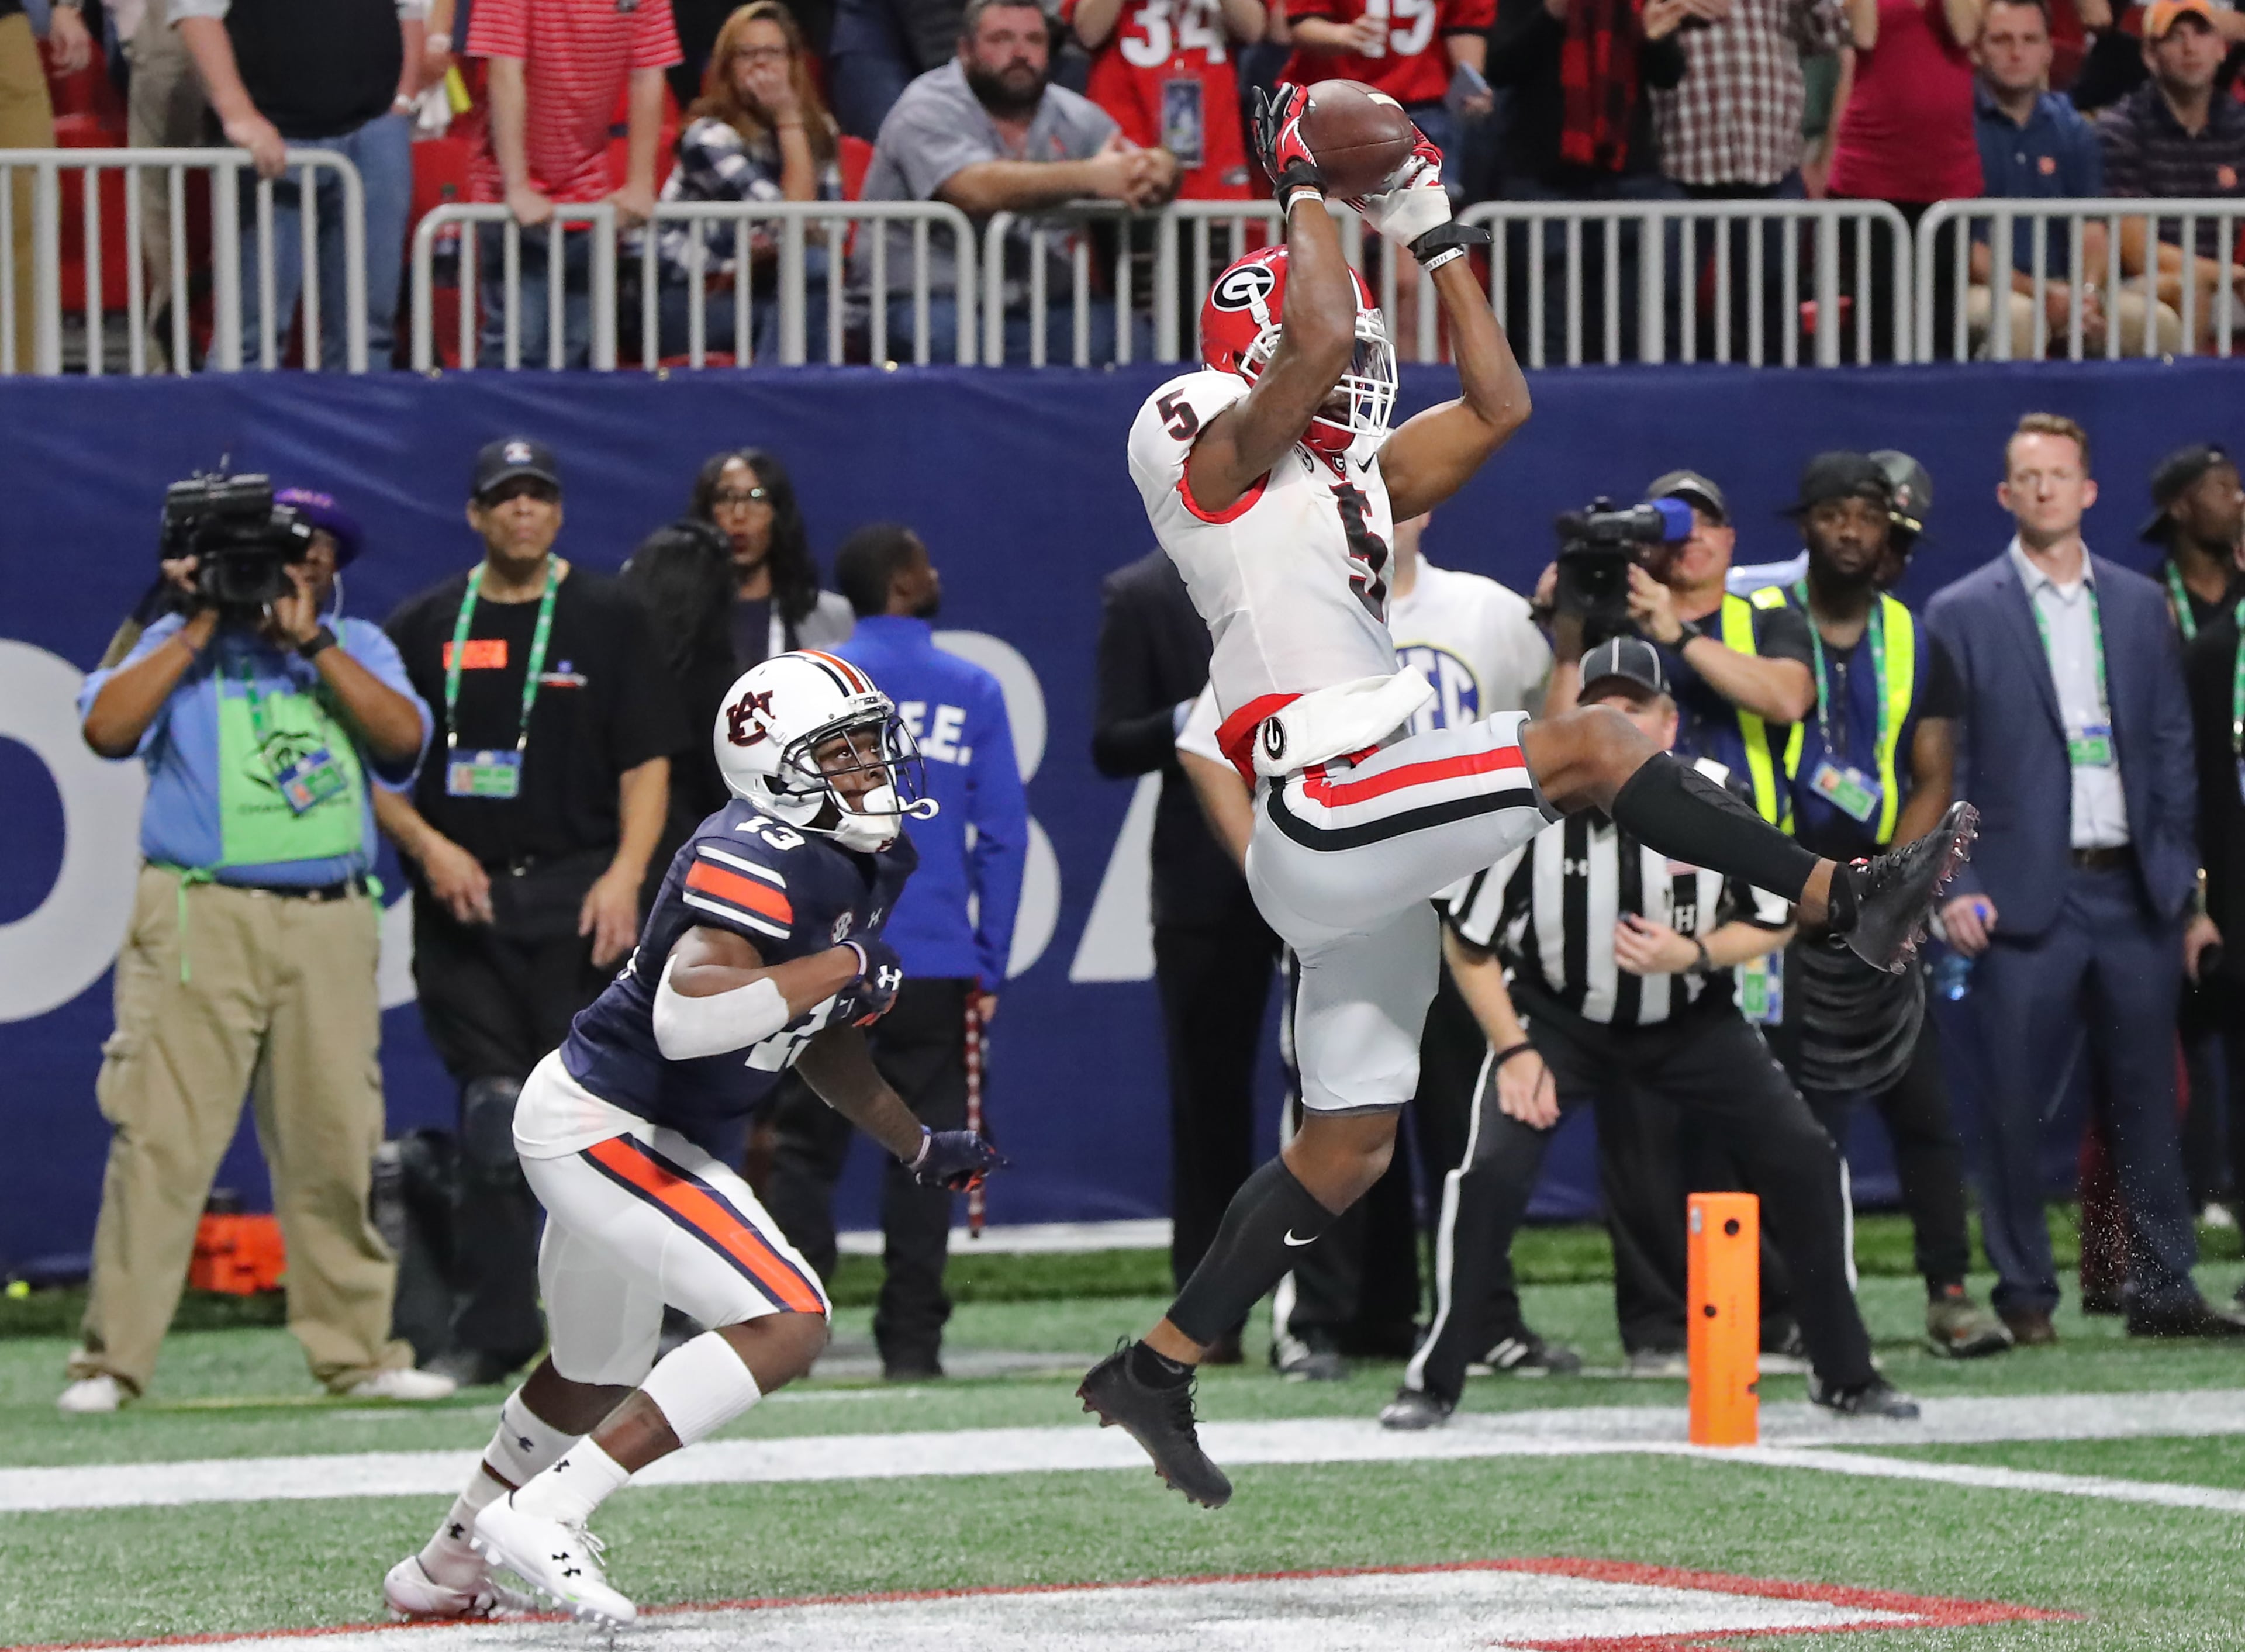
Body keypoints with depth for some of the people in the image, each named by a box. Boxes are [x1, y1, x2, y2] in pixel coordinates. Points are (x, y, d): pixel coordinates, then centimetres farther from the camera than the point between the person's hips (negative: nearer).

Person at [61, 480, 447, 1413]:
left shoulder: (356, 648, 16)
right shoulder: (179, 643, 10)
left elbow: (404, 737, -3)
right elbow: (107, 728, -7)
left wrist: (308, 638, -6)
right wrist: (204, 624, -6)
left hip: (330, 925, 3)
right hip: (201, 917, -3)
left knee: (337, 1145, 3)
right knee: (162, 1141, -8)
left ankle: (356, 1353, 12)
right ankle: (111, 1363, -7)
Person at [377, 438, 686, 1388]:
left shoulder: (606, 620, 6)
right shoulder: (423, 628, 11)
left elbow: (646, 763, 3)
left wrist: (625, 874, -10)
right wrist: (429, 847, -6)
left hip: (576, 893, -2)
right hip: (464, 901, 2)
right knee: (491, 1122, -1)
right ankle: (492, 1330, 3)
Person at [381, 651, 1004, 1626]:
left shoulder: (861, 866, 7)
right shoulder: (758, 859, -24)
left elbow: (819, 1033, 22)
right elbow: (686, 1018, -38)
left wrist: (918, 1146, 24)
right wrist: (844, 965, -30)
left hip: (635, 1137, 11)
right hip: (605, 1129, -11)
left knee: (599, 1377, 29)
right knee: (788, 1325, -20)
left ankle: (447, 1570, 48)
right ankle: (542, 1514, -18)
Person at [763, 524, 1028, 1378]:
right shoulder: (973, 691, 3)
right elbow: (1003, 834, 2)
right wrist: (989, 967, 6)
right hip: (938, 964, 0)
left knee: (805, 1148, 3)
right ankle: (911, 1340, 3)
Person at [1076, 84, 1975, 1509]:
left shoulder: (1349, 478, 22)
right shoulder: (1207, 443, -2)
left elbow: (1497, 408, 25)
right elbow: (1320, 336, -19)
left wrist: (1437, 239, 24)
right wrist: (1305, 189, -5)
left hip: (1371, 835, 10)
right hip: (1321, 811, -10)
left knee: (1350, 1148, 10)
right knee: (1594, 745, -16)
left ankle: (1159, 1373, 13)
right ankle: (1844, 900, -10)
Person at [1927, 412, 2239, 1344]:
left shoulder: (2140, 605, 13)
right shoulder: (1963, 615, 3)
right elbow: (1942, 766, 0)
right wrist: (1956, 888, -9)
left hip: (2134, 890, 3)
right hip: (2026, 893, -3)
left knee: (2146, 1096, 5)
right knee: (2014, 1102, -3)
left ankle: (2163, 1290, 10)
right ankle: (2023, 1294, 5)